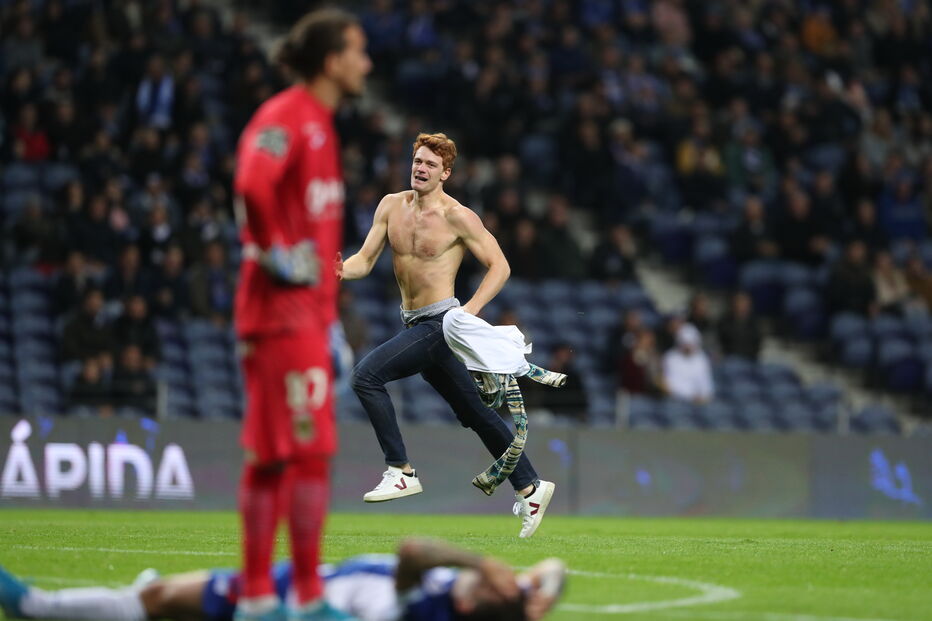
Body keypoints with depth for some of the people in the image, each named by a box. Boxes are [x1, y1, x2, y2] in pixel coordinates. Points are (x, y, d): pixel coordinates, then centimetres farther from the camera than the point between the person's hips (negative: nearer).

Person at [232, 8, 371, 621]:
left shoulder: (320, 124, 19)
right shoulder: (286, 117, -13)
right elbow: (253, 185, -31)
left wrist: (330, 318, 22)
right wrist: (278, 253, -20)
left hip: (308, 312, 10)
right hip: (286, 310, -10)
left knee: (273, 456, 11)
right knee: (310, 450, -9)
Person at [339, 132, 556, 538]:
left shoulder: (457, 217, -10)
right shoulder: (392, 206, 8)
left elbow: (500, 266, -7)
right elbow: (365, 260, 6)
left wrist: (469, 310, -19)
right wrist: (342, 271, -17)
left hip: (440, 323, -7)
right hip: (414, 324, 7)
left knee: (367, 375, -21)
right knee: (474, 412, 13)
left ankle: (401, 471, -14)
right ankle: (529, 487, 22)